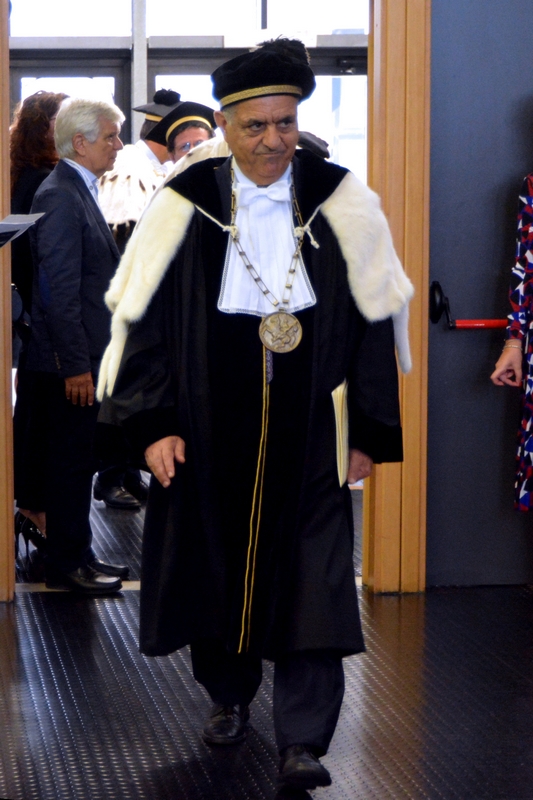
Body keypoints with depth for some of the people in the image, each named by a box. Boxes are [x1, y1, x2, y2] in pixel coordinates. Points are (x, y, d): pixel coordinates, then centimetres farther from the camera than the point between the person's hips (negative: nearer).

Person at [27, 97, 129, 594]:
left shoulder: (80, 191, 14)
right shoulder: (60, 197, -17)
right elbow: (59, 289, -21)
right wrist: (76, 366, -22)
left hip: (85, 354, 10)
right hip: (71, 360, -10)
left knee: (79, 460, 16)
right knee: (71, 460, -1)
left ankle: (77, 555, 25)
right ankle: (66, 565, 8)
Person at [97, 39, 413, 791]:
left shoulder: (341, 206, -3)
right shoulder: (186, 208, -4)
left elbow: (373, 319, 1)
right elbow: (144, 318, -1)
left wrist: (369, 434, 0)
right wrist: (153, 424, -8)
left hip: (309, 436, -1)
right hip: (210, 432, 1)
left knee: (312, 579, -4)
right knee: (215, 560, 13)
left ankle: (303, 742, -1)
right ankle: (230, 694, 37)